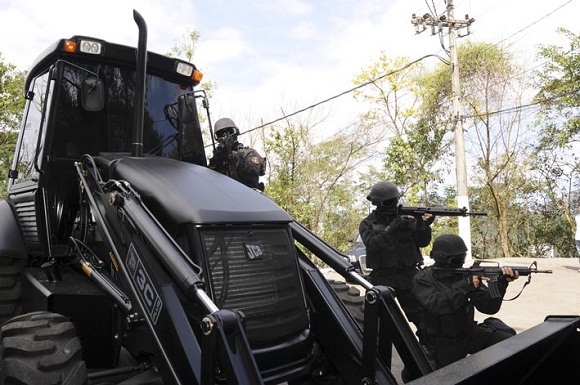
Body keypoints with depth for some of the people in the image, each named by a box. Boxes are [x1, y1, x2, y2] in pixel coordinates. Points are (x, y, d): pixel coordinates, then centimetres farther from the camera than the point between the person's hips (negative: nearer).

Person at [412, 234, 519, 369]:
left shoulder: (466, 275, -3)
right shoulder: (423, 279, -12)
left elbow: (489, 307, -8)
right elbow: (435, 304, -29)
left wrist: (501, 283, -24)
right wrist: (466, 285, -32)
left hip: (467, 333, 3)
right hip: (442, 343, -3)